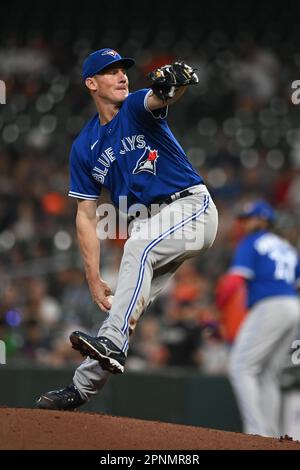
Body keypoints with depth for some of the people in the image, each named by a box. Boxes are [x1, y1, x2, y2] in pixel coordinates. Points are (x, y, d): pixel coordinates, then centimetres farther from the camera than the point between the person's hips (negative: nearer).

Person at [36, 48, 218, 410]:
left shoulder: (138, 107, -5)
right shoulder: (84, 147, 6)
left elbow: (159, 98, -32)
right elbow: (86, 217, 5)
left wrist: (173, 82, -58)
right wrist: (94, 278, -4)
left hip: (191, 206, -5)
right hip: (146, 224, 5)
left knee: (139, 245, -32)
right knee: (123, 307, 7)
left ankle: (112, 342, -40)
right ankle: (82, 387, 19)